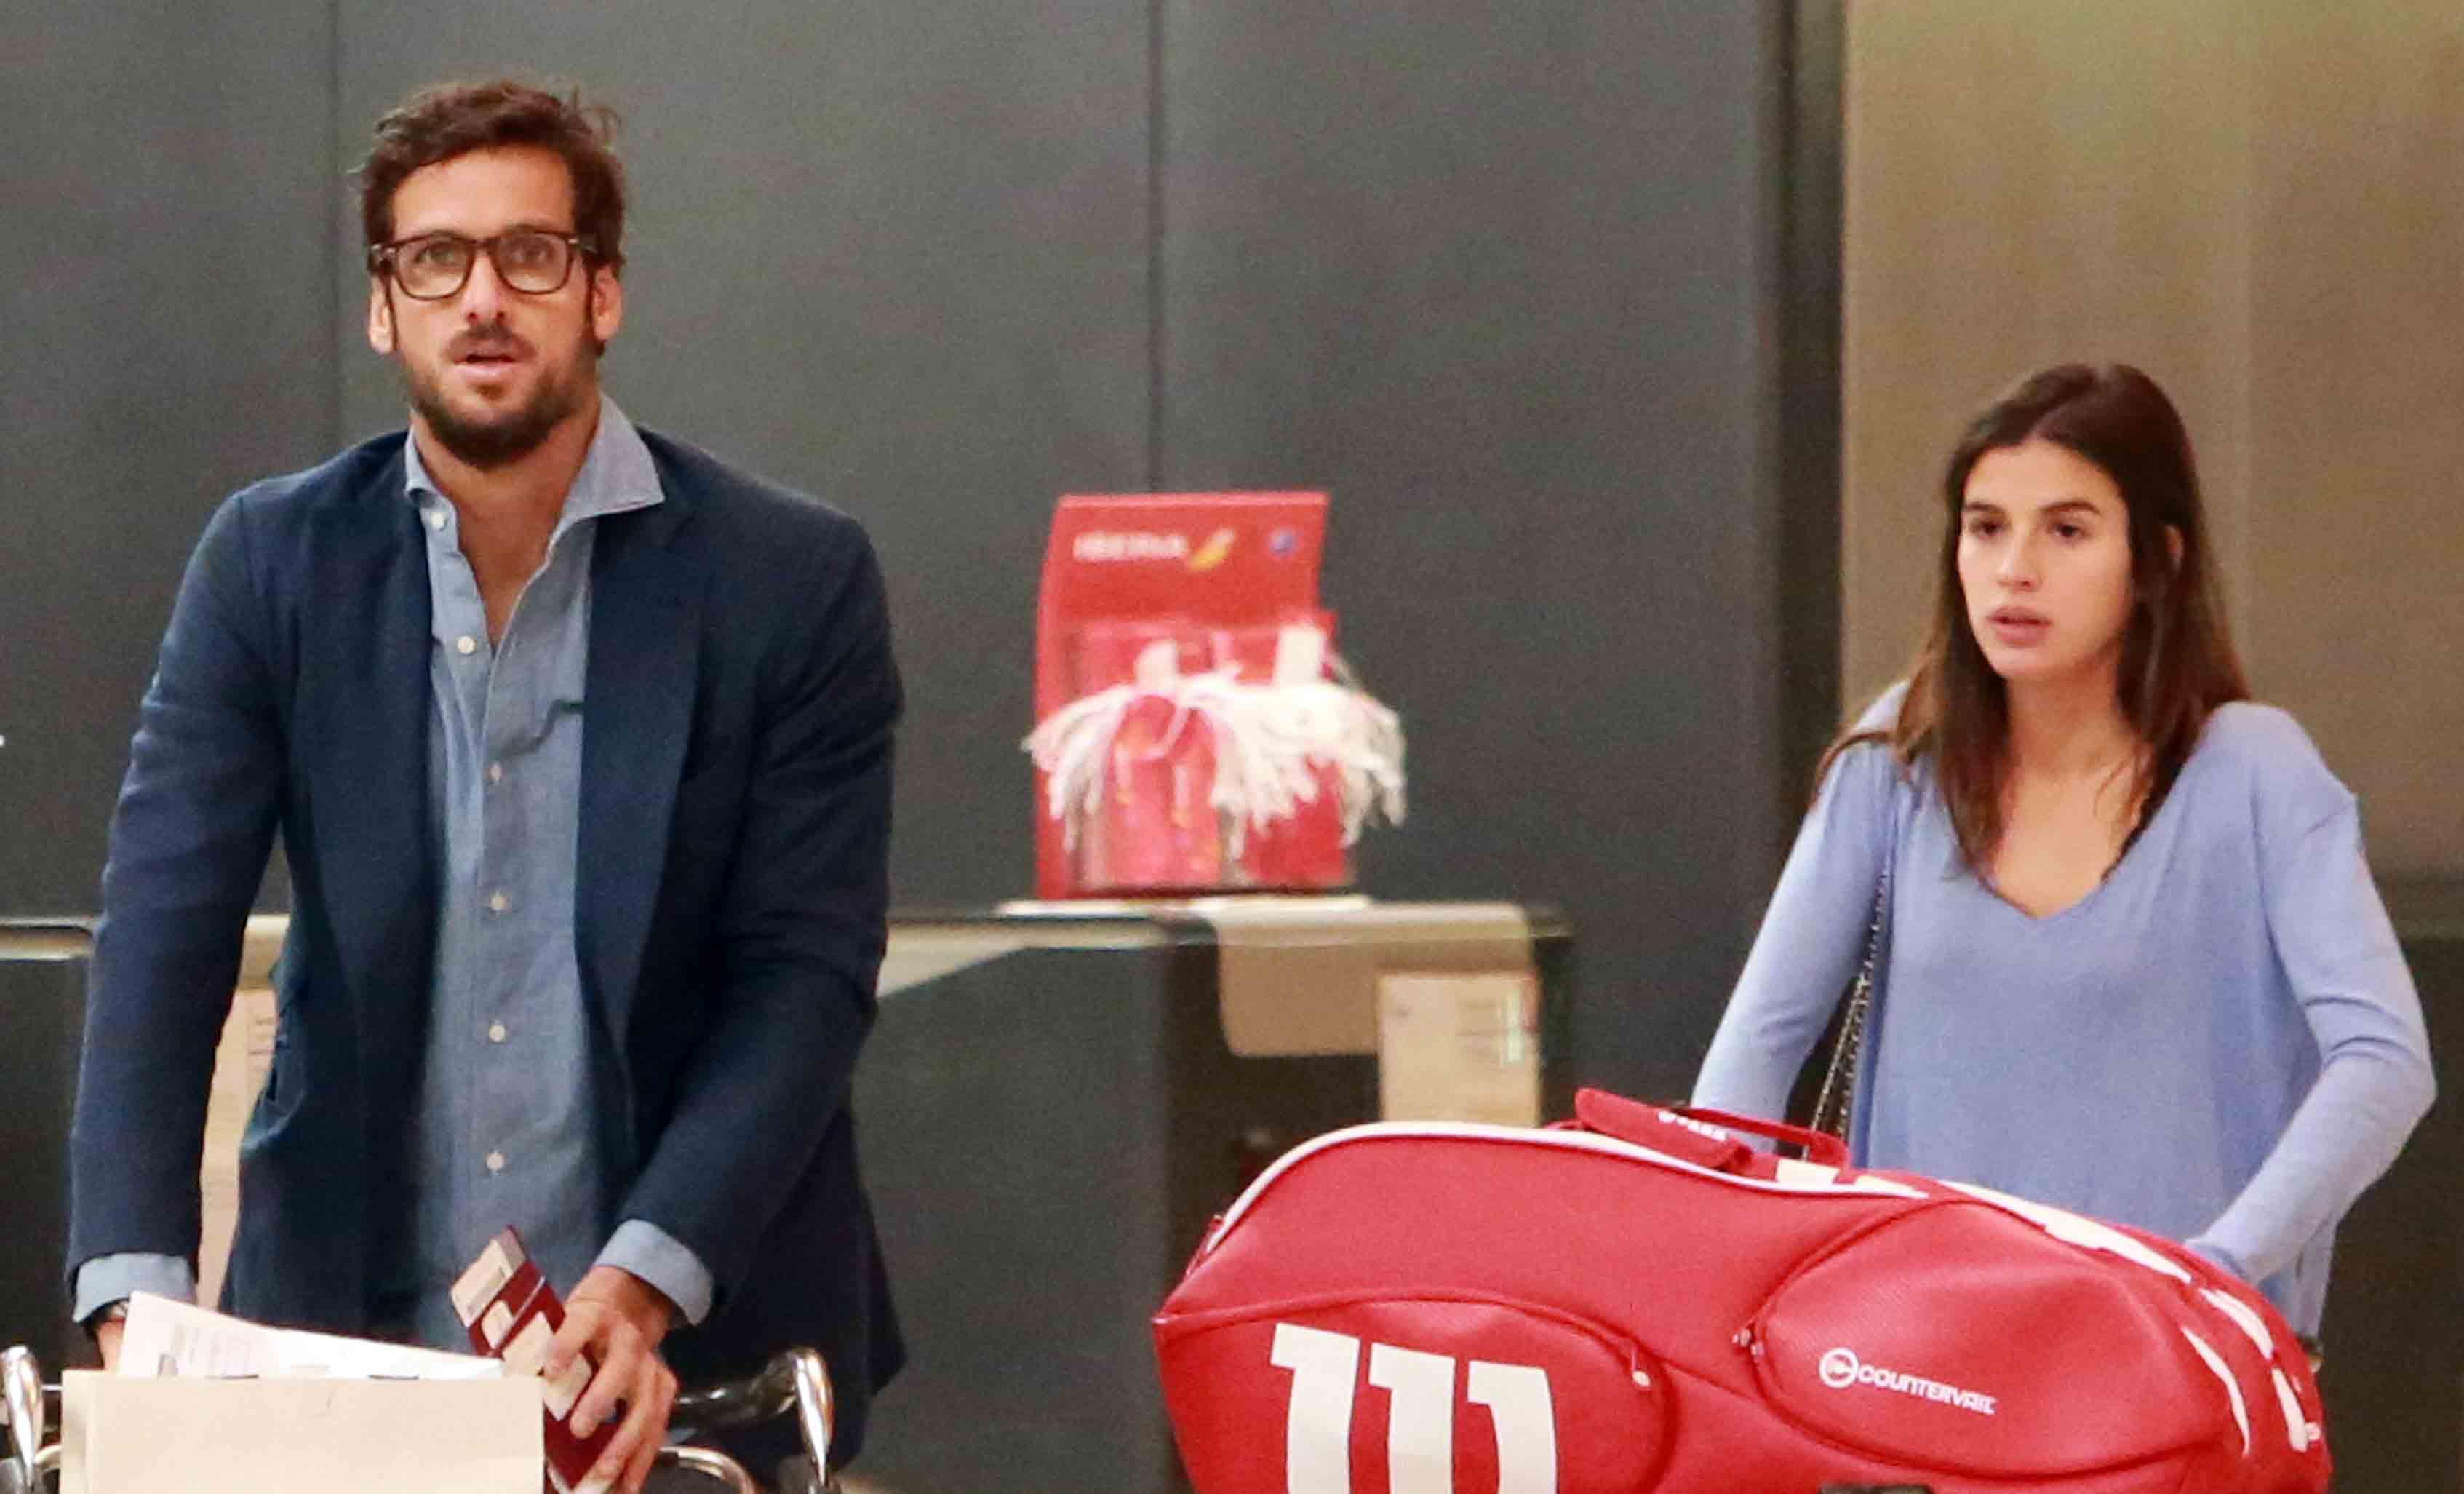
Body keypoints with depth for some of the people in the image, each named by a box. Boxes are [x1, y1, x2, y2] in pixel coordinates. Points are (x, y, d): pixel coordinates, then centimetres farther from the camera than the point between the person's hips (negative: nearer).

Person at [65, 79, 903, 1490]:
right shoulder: (271, 562, 1)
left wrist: (648, 1280, -22)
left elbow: (808, 970, -8)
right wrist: (135, 1293, -20)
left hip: (693, 1348, -1)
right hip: (348, 1321, 1)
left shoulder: (794, 578, -5)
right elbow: (164, 934, -7)